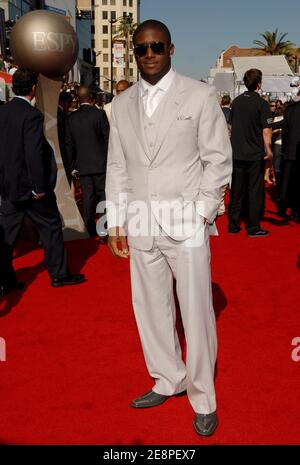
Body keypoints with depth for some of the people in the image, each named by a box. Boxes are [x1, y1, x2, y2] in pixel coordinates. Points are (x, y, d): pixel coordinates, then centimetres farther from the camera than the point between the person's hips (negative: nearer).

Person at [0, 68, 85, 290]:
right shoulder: (32, 114, -16)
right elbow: (34, 153, -22)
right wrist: (40, 187, -16)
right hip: (29, 185, -7)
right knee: (51, 226, 9)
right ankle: (59, 274, 18)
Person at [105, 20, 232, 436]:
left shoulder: (200, 96, 1)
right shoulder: (122, 104, 12)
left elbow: (218, 159, 0)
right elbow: (117, 166, 12)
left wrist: (200, 213, -8)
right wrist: (116, 222, 8)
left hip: (186, 225, -4)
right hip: (141, 226, 4)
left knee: (196, 313, 1)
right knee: (150, 308, 11)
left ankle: (202, 398, 19)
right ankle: (168, 381, 31)